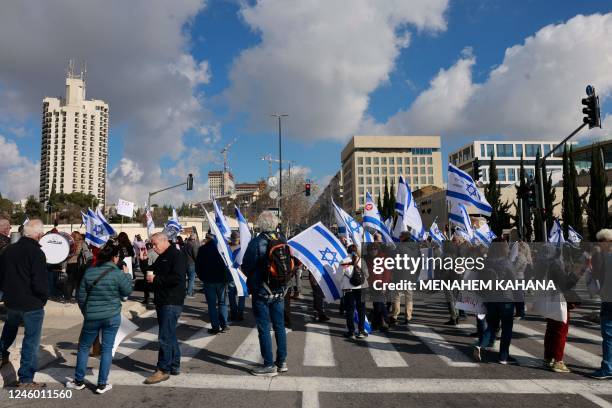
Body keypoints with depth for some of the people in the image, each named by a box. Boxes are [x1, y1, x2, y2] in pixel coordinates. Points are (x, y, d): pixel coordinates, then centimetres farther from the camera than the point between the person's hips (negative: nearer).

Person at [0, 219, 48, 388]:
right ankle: (25, 379, 8)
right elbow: (40, 283, -23)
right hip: (32, 304, -6)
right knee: (31, 340, 3)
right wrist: (43, 298, -5)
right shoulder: (36, 253, -21)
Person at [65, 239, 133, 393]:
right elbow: (127, 291, -1)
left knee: (84, 347, 18)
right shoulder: (117, 273, -12)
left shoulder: (89, 272, -2)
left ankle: (79, 381, 26)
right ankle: (102, 384, 12)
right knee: (107, 349, 7)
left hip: (92, 317, 2)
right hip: (112, 316, -2)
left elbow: (81, 296, 3)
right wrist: (127, 274, 11)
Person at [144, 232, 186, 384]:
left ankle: (163, 370, 1)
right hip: (162, 302, 10)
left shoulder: (177, 256, -12)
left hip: (172, 303, -10)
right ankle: (175, 366, 24)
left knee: (165, 337, -7)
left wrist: (156, 279, -17)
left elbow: (177, 278, -23)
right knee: (170, 335, 15)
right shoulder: (161, 258, 17)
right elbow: (152, 274, 22)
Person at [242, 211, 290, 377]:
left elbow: (246, 267, -10)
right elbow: (289, 265, 8)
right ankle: (282, 361, 24)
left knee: (264, 328, 4)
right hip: (280, 290, 5)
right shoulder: (283, 240, -1)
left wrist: (253, 277, 10)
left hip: (262, 291, -5)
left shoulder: (256, 242, -16)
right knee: (279, 326, 15)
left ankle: (269, 366, 9)